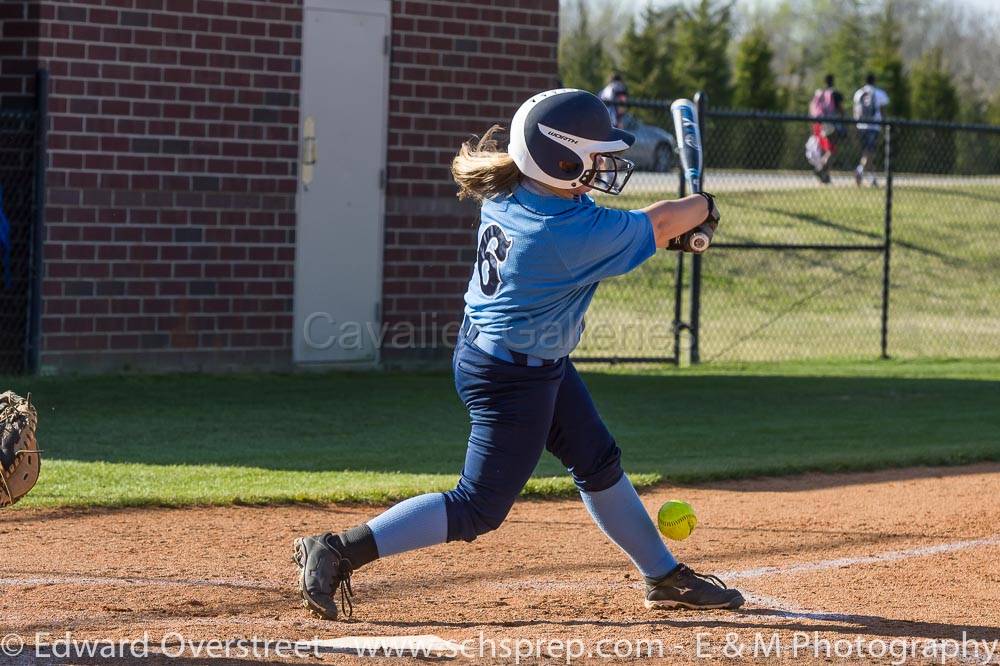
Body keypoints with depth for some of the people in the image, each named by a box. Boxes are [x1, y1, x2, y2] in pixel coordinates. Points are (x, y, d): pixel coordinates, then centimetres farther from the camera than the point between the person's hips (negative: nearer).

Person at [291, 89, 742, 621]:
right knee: (478, 510, -3)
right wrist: (702, 208, 10)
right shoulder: (573, 233, -30)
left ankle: (666, 578, 37)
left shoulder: (507, 194, -7)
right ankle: (336, 553, -5)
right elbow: (658, 225, -13)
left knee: (599, 464, 21)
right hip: (514, 380, -10)